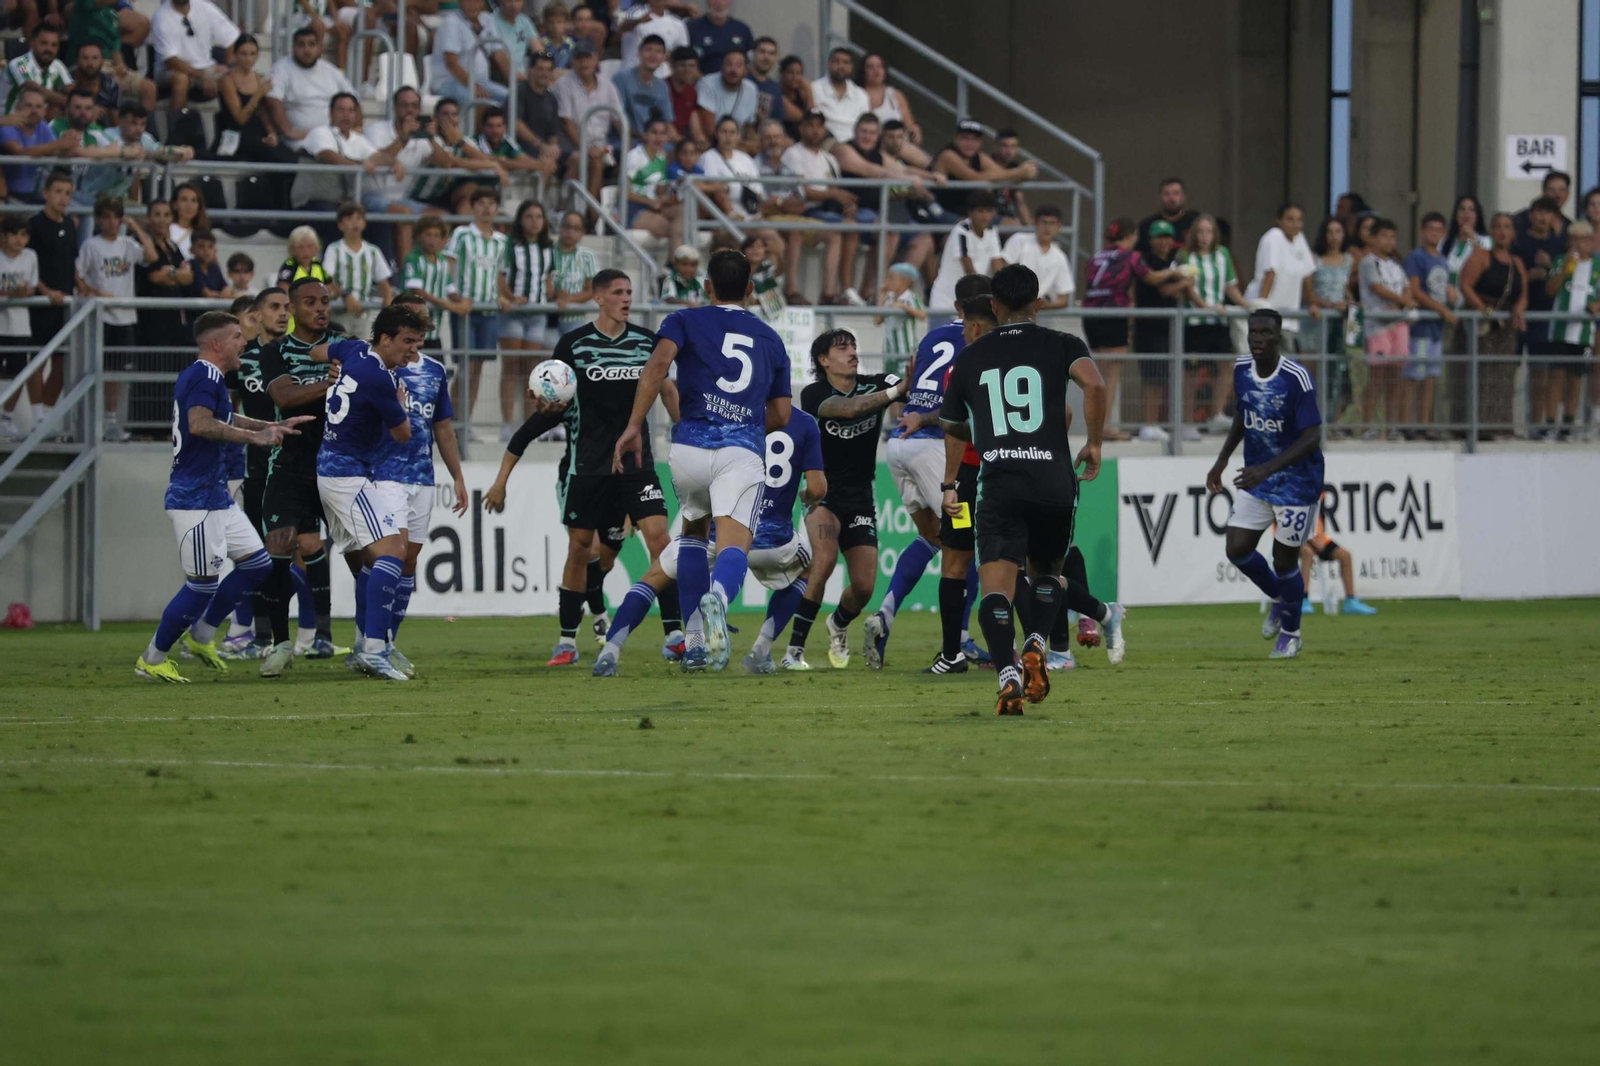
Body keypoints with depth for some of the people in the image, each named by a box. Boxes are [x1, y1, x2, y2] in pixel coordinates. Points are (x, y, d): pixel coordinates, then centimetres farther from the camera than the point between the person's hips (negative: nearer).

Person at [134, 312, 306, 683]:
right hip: (196, 499, -11)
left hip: (217, 497, 11)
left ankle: (202, 634, 21)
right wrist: (254, 436, -31)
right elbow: (200, 424, -33)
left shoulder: (208, 377, 17)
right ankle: (152, 659, 4)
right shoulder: (204, 376, -16)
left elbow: (223, 419, 36)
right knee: (203, 584, -7)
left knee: (257, 564, 12)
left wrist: (273, 427, 37)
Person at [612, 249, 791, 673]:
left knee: (693, 531, 26)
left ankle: (694, 639, 18)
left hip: (690, 446, 0)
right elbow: (780, 414, 24)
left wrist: (633, 427, -11)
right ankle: (717, 597, -52)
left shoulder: (685, 321, 14)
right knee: (733, 547, -15)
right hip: (743, 450, 0)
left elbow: (658, 364, -7)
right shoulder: (770, 339, 23)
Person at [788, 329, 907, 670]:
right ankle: (794, 650, -26)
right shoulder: (813, 395, -14)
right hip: (823, 492, -4)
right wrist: (895, 392, -42)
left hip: (861, 498, 4)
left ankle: (839, 625, 36)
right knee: (825, 558, -30)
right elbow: (847, 409, -34)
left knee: (863, 587, -1)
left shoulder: (874, 385, -4)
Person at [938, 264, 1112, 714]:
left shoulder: (971, 356, 14)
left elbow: (953, 428, 26)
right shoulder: (1061, 346, 7)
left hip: (999, 485, -1)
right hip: (1055, 482, 1)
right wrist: (1094, 444, 0)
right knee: (1045, 572, 21)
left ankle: (1008, 673, -26)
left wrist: (950, 485, 43)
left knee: (996, 586, -7)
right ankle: (1036, 645, -4)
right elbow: (1094, 384, -15)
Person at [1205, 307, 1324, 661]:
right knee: (1238, 549, 0)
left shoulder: (1297, 378, -24)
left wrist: (1267, 470, -34)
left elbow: (1312, 438, -26)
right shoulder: (1241, 369, -4)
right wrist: (1222, 460, 11)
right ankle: (1278, 598, 31)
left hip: (1296, 482, -6)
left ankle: (1290, 633, 27)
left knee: (1285, 559, 2)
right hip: (1255, 477, 6)